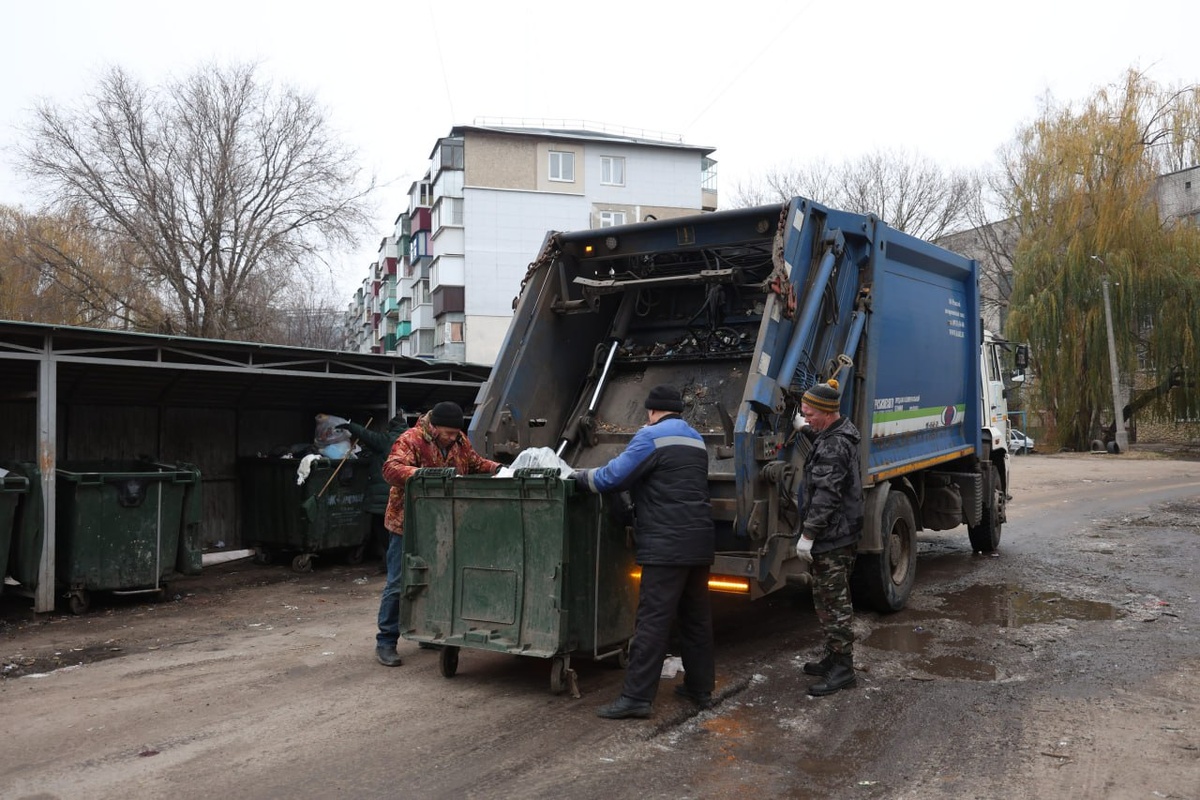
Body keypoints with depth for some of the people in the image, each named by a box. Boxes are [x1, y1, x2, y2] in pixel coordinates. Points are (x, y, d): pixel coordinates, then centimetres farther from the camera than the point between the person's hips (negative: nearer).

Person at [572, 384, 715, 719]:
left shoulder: (651, 436, -7)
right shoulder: (696, 440, 19)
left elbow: (614, 476, -11)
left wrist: (582, 477, 7)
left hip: (667, 545, -8)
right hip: (699, 542, 9)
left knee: (652, 620, -9)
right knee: (697, 617, 15)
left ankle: (636, 697, -8)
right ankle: (701, 688, 23)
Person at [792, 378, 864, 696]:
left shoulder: (833, 446, -21)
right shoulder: (842, 432, 11)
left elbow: (825, 497, -26)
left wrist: (808, 534, -23)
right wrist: (808, 430, 28)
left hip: (832, 538, -11)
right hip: (844, 533, 11)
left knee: (832, 602, -4)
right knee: (831, 599, 19)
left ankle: (842, 669, 4)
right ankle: (835, 658, 29)